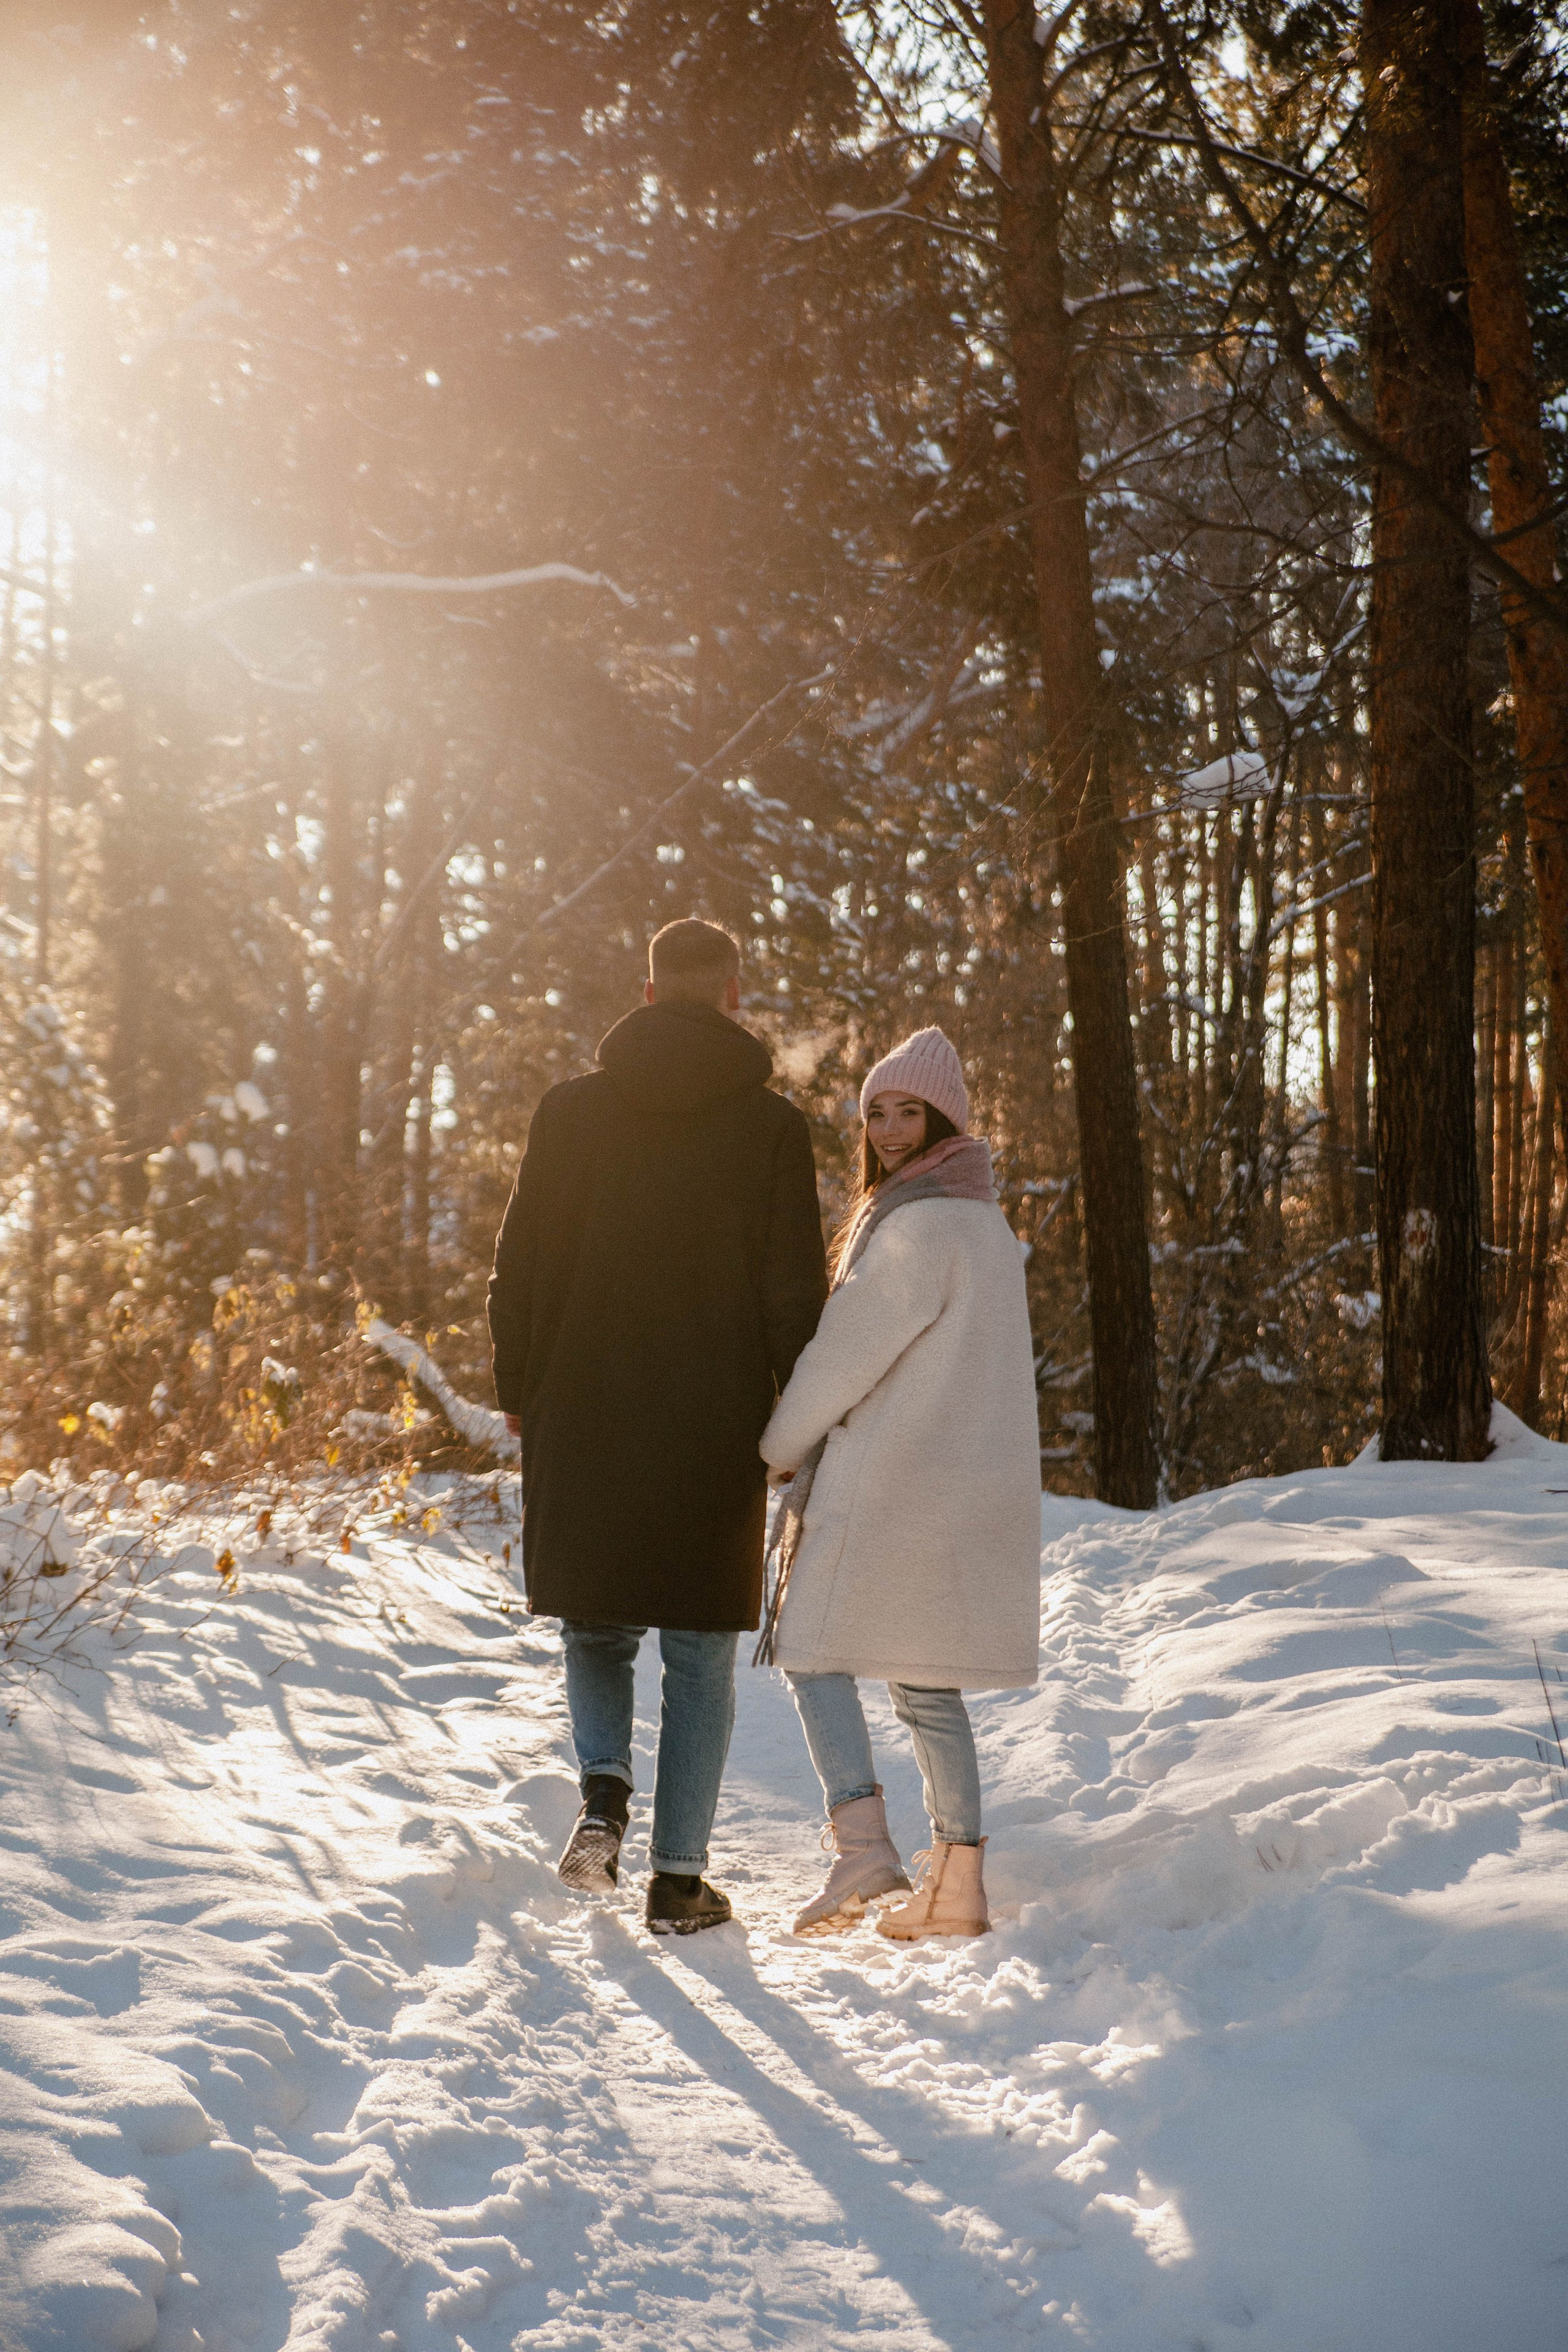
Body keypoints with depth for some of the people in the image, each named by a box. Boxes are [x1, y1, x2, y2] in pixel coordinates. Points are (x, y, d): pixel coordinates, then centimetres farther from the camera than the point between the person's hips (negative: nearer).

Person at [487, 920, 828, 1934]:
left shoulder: (571, 1110, 1)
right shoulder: (773, 1128, -3)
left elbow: (522, 1265, 3)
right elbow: (795, 1295, -4)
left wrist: (519, 1391, 13)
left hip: (585, 1418, 1)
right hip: (717, 1430, -1)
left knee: (597, 1624, 18)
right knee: (701, 1651, 9)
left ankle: (605, 1788, -6)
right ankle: (680, 1875, 10)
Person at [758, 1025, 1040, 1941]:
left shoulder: (923, 1223, -14)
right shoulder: (985, 1220, 17)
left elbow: (853, 1348, -13)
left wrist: (781, 1444, 0)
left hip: (890, 1477, -9)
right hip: (970, 1484, 9)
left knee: (816, 1649, -3)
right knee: (927, 1679, 12)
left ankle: (864, 1844, -16)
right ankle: (961, 1882, 11)